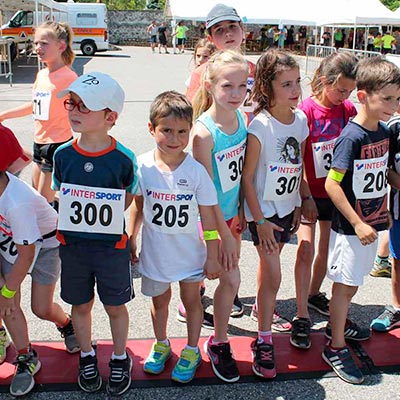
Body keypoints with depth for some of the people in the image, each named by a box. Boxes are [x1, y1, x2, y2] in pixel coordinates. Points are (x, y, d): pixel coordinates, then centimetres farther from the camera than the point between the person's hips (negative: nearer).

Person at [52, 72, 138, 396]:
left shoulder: (123, 158, -15)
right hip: (72, 245, 3)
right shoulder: (63, 154, -7)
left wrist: (106, 220, -6)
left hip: (112, 247, -2)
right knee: (81, 305, 18)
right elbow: (60, 193, 8)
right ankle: (87, 356, 42)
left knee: (115, 306, 13)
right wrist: (80, 220, -1)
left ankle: (120, 358, 37)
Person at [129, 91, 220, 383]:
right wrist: (131, 240, 8)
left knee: (191, 300, 16)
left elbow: (208, 217, -12)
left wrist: (212, 257, -8)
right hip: (154, 251, 2)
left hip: (189, 252, -2)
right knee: (159, 300, 21)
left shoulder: (196, 170, -18)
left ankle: (192, 351, 38)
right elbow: (138, 206, 2)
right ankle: (161, 344, 45)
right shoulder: (142, 166, -13)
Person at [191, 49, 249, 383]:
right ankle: (219, 344, 20)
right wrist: (224, 234, -17)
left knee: (228, 271, 16)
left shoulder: (240, 117, -4)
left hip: (231, 212, 7)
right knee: (232, 278, -2)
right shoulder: (204, 132, -25)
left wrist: (240, 212, 10)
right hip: (210, 217, -7)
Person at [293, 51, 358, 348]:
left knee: (327, 247, 15)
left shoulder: (348, 110, 0)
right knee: (306, 248, -9)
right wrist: (306, 197, -16)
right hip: (308, 193, -5)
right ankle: (302, 316, 1)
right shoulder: (306, 111, -16)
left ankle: (314, 294, 38)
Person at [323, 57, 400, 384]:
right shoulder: (351, 137, -20)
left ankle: (339, 323, 40)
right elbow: (332, 184, -21)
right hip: (350, 226, -7)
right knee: (345, 284, 3)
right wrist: (357, 224, -21)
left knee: (353, 281, 20)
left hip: (372, 222, 7)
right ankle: (336, 347, 16)